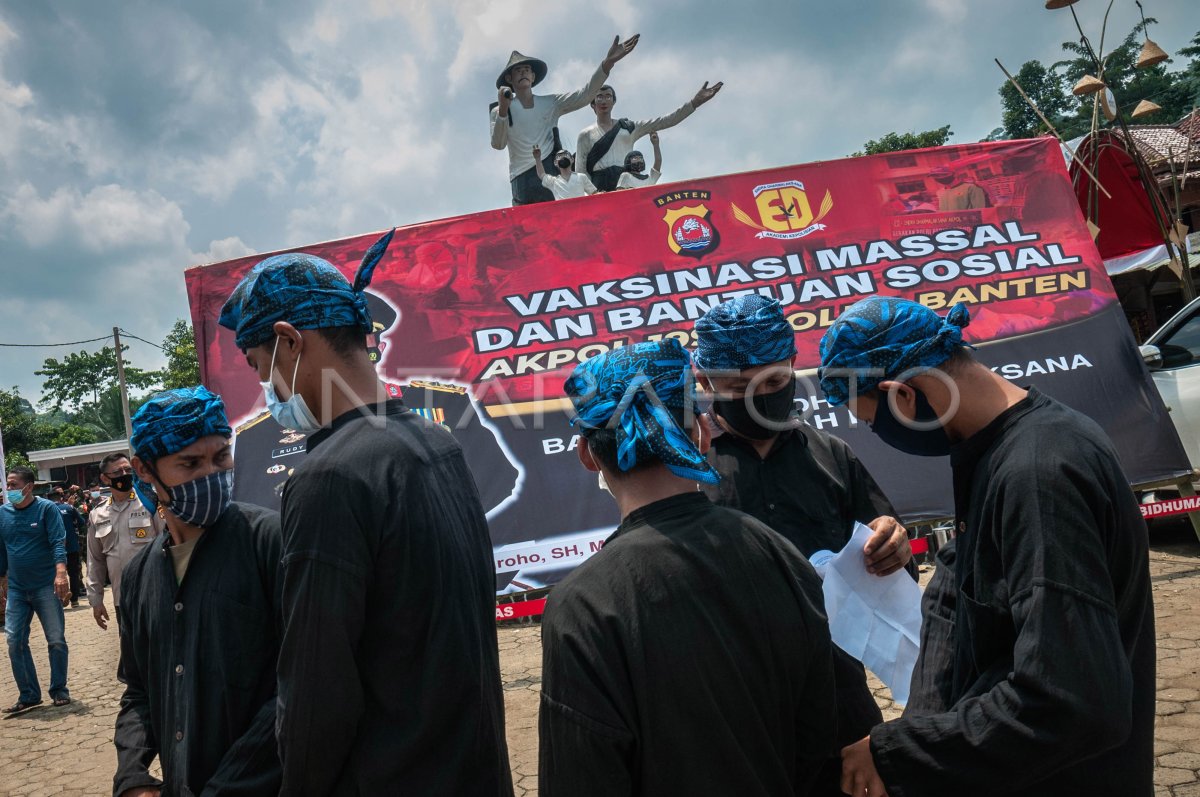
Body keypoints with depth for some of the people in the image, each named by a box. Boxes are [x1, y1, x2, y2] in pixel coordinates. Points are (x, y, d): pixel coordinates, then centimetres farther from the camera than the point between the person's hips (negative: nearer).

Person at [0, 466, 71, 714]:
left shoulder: (46, 508, -6)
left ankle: (59, 691, 13)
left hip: (46, 586, -4)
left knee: (56, 640, -1)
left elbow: (57, 543, -13)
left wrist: (60, 574, -26)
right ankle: (28, 694, 12)